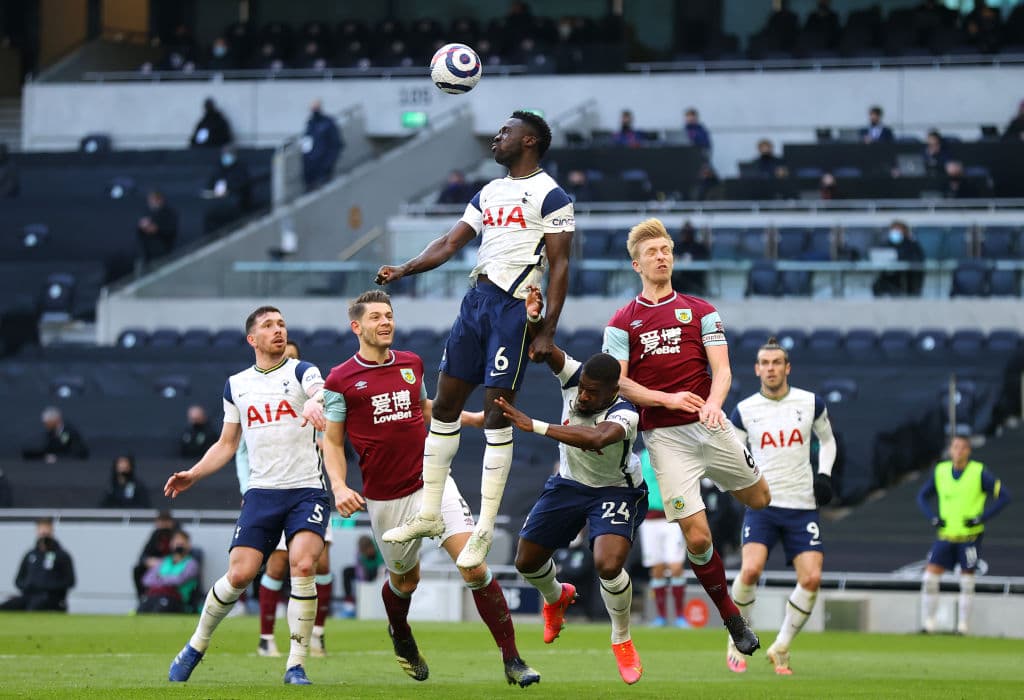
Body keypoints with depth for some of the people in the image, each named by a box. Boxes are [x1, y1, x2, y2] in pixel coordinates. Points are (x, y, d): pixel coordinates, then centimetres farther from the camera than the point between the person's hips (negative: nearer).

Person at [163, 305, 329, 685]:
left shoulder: (301, 372, 2)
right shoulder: (236, 385, 13)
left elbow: (321, 392, -23)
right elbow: (227, 444, 21)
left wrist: (314, 402, -47)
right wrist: (192, 475, 7)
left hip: (306, 490, -2)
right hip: (261, 492, 2)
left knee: (303, 567, -21)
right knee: (239, 574, -8)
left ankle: (296, 665, -11)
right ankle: (197, 644, 16)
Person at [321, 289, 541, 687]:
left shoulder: (411, 364, 9)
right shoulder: (340, 380, -3)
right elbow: (332, 441, 2)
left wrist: (478, 417, 22)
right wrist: (339, 487, -13)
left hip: (432, 482, 2)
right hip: (385, 499, -2)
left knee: (474, 565, -13)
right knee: (405, 580, 13)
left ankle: (512, 660, -10)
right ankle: (400, 635, 49)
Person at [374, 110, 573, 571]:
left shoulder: (550, 195, -5)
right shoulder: (489, 193, 19)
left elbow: (559, 266, -9)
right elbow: (450, 244, 17)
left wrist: (547, 332, -15)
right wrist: (403, 270, 1)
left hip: (514, 307, -8)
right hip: (476, 300, 8)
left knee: (497, 415, -8)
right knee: (445, 405, 7)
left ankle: (484, 531, -3)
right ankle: (429, 516, 16)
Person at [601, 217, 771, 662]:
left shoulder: (700, 311, 9)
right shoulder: (622, 322, 5)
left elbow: (721, 369, 1)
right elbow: (617, 382, -4)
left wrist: (713, 402, -20)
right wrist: (667, 399, -17)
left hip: (710, 425, 2)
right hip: (665, 437, -2)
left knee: (761, 500, 6)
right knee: (697, 537, -9)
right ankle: (733, 620, 9)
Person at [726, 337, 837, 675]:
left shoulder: (811, 403, 4)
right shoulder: (743, 411, 2)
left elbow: (827, 440, 20)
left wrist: (824, 474, 4)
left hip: (802, 506, 2)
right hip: (762, 504, -2)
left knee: (811, 578, -11)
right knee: (751, 569, -22)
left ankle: (781, 648, 7)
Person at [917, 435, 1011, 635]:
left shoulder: (979, 473, -8)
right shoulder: (940, 471, 3)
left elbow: (1004, 496, -8)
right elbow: (922, 496, 15)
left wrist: (981, 518, -14)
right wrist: (933, 518, -2)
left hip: (970, 536, -3)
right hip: (945, 536, 3)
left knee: (967, 581, 0)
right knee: (930, 576, -7)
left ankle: (963, 625, 11)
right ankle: (928, 622, 1)